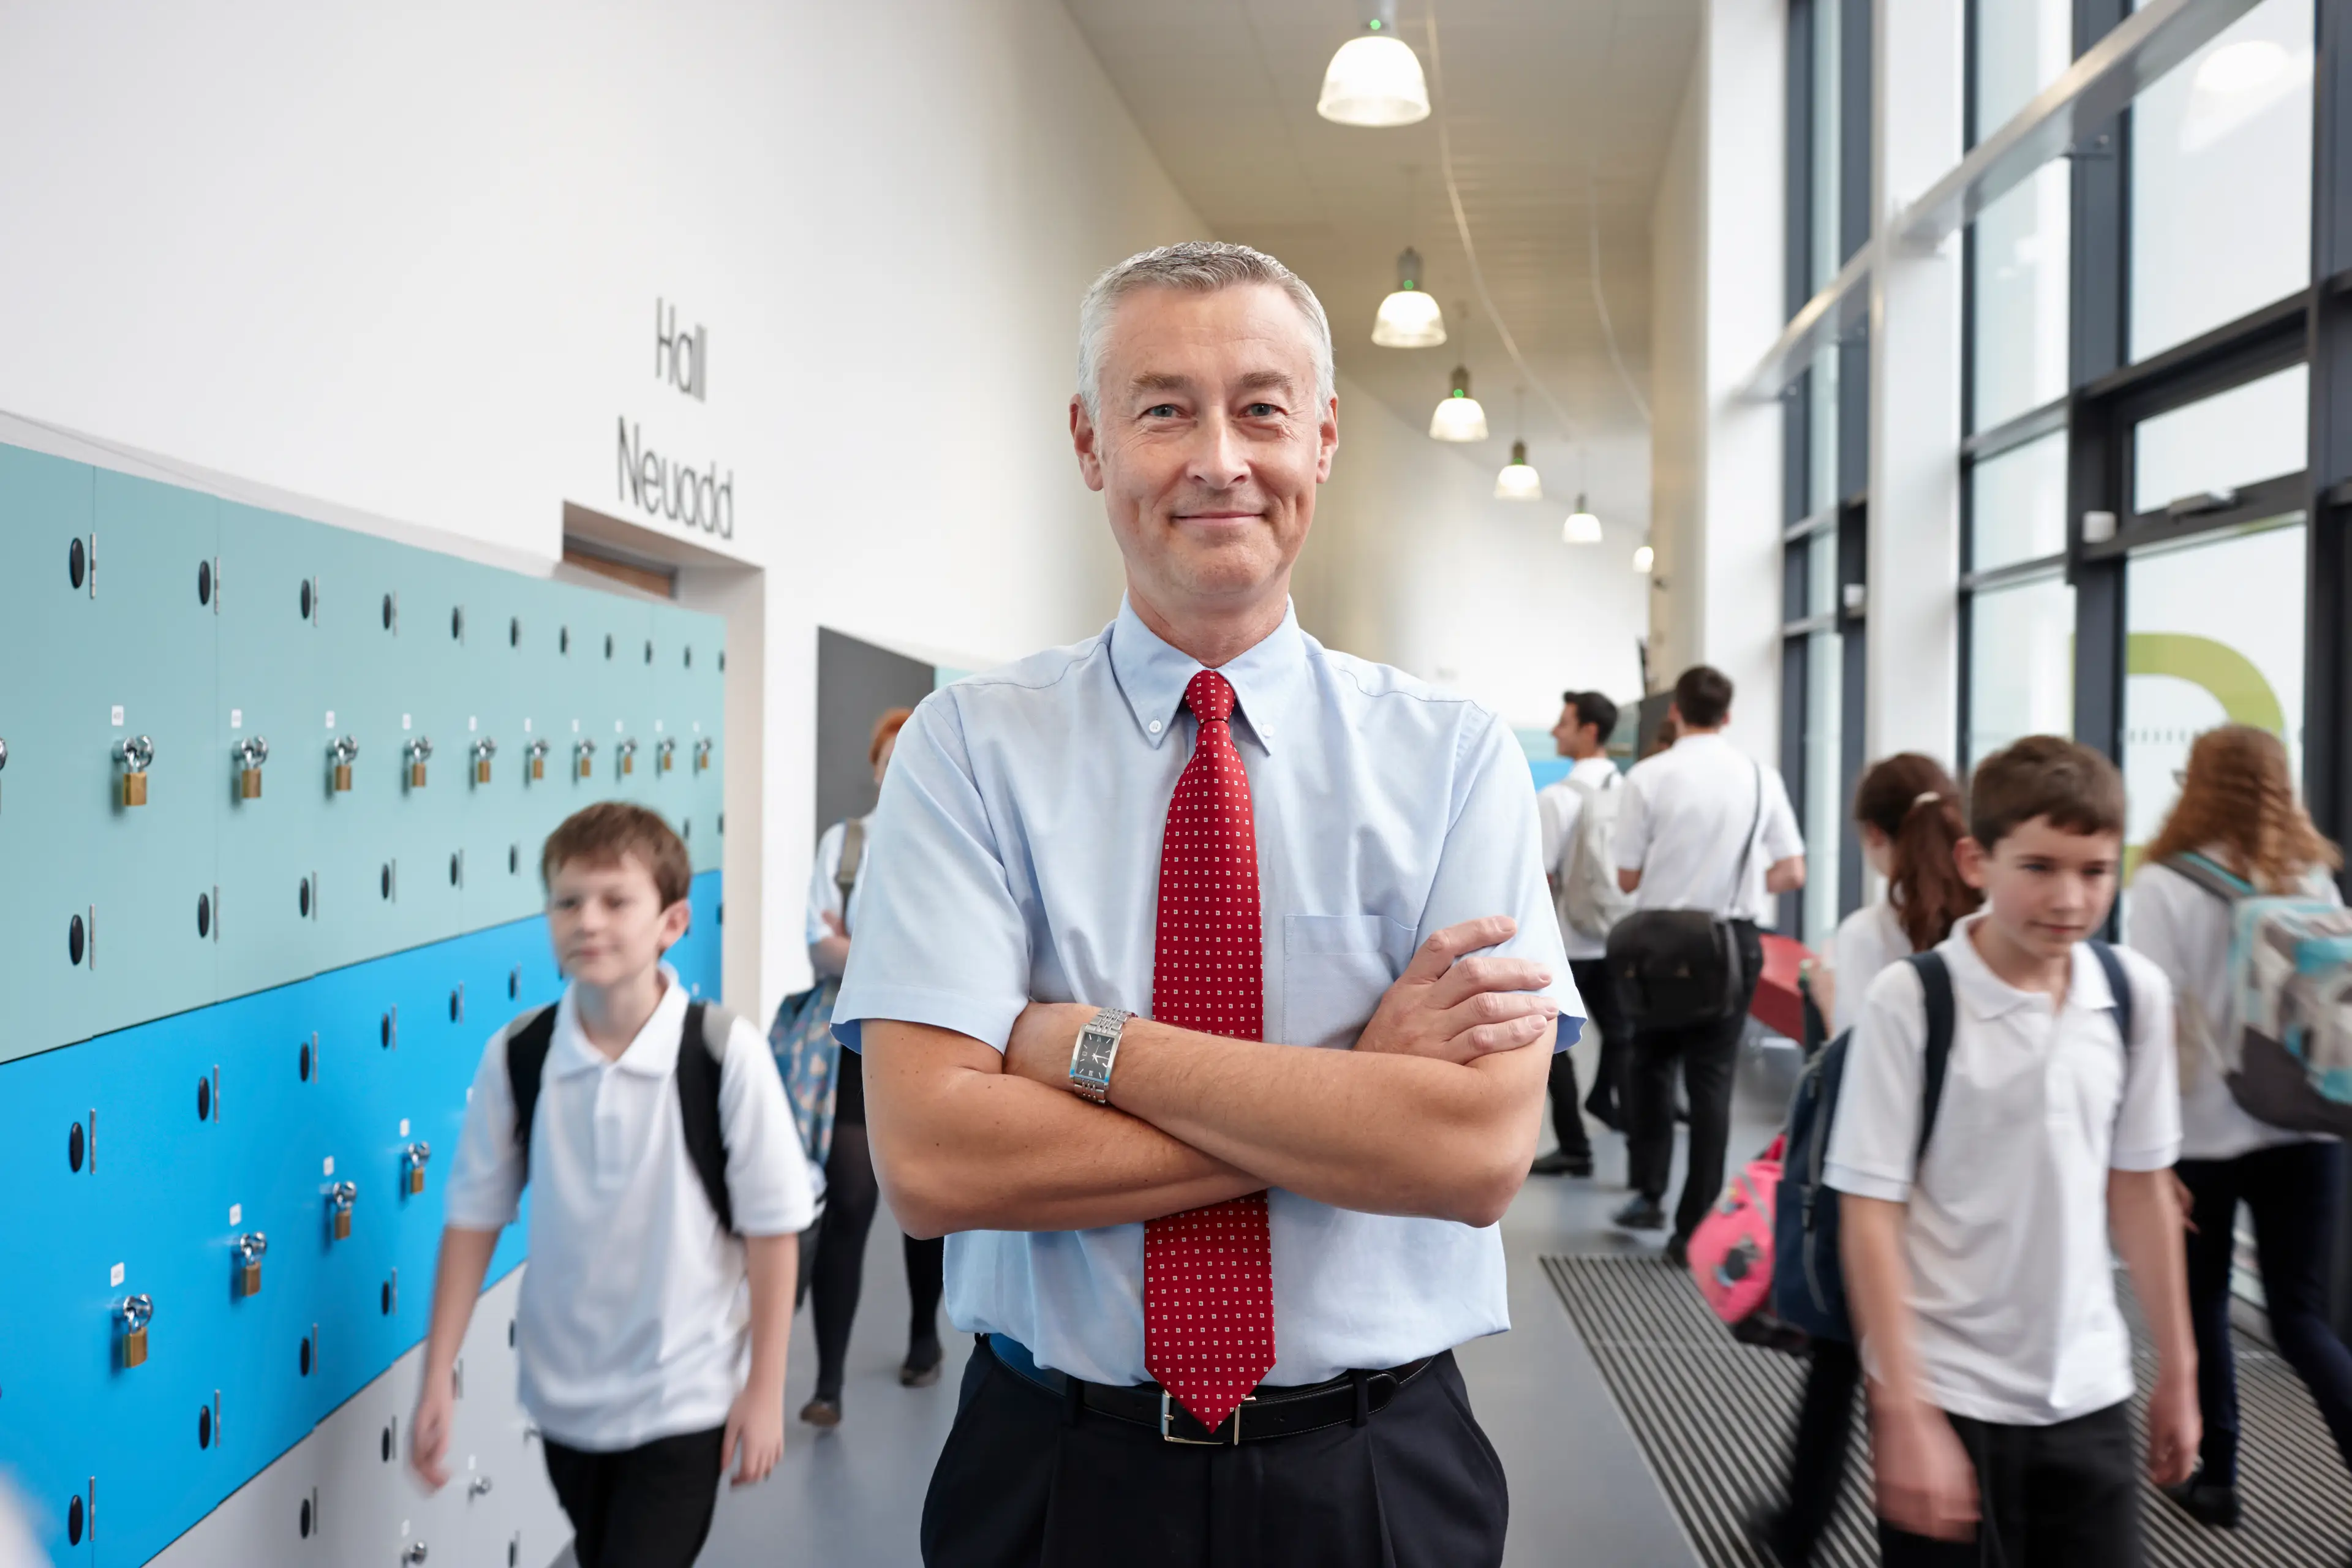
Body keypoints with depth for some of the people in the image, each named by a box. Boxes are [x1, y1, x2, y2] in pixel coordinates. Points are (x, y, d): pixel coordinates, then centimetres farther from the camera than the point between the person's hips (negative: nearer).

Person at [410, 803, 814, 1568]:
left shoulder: (725, 1053, -19)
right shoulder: (514, 1056, -9)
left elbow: (772, 1226, -12)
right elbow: (473, 1219, -1)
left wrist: (764, 1390, -8)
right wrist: (437, 1380, -2)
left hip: (686, 1397, -4)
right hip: (564, 1394, 4)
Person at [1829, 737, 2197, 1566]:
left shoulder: (2137, 992, -1)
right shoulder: (1909, 999, -15)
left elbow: (2139, 1187, 9)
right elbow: (1869, 1216, -14)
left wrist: (2177, 1369, 13)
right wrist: (1903, 1413, -15)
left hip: (2090, 1394, 4)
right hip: (1950, 1395, -4)